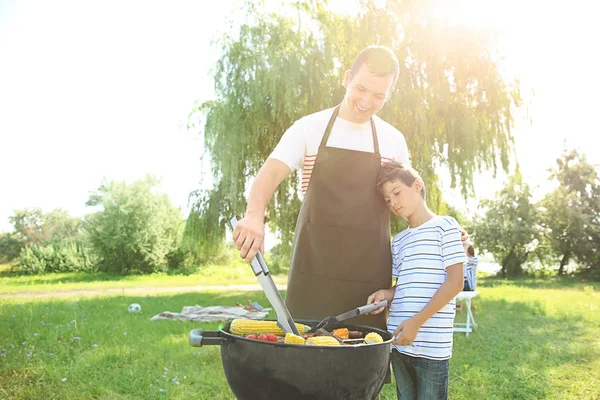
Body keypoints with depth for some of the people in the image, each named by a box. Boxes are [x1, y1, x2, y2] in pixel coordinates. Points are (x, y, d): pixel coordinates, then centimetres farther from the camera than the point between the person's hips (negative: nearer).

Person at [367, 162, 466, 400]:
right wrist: (386, 293, -3)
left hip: (432, 345, -6)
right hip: (399, 341, 6)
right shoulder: (398, 241, 15)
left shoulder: (445, 226, -4)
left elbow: (455, 282, -11)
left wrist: (416, 321, -17)